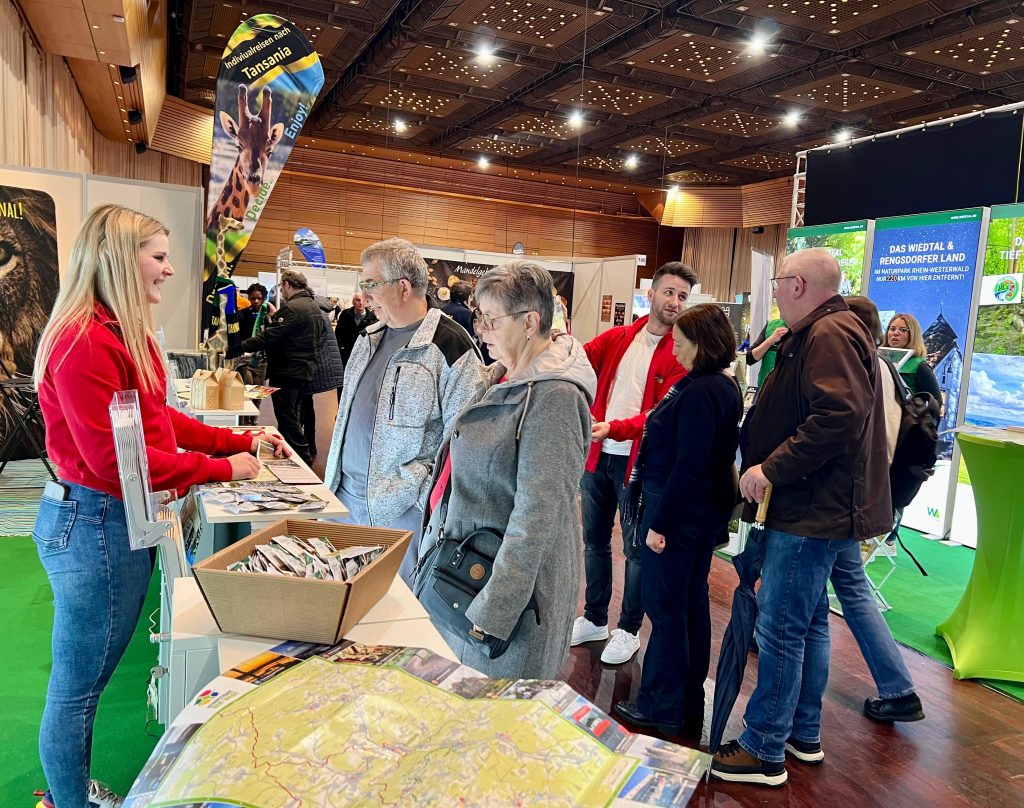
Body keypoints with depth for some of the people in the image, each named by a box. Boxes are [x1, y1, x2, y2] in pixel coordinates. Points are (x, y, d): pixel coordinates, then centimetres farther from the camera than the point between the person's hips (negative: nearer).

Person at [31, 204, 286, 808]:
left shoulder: (129, 336, 10)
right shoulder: (84, 343, -22)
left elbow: (159, 418, 14)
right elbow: (111, 458, -23)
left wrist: (240, 441, 7)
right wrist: (221, 469, -19)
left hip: (125, 520, 10)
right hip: (93, 523, -10)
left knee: (92, 679, 22)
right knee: (77, 687, 9)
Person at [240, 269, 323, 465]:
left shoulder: (291, 308, -20)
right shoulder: (314, 307, 11)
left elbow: (268, 337, -24)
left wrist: (240, 346, -19)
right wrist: (276, 316, 20)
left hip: (287, 372, -10)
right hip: (304, 370, 10)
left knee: (287, 419, -2)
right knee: (293, 417, 18)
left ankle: (303, 458, 0)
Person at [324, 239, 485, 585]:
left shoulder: (448, 344, -14)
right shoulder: (369, 338, 12)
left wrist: (430, 496, -18)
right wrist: (334, 475, 20)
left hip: (402, 507, -7)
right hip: (346, 493, 8)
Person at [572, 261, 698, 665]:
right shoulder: (616, 338, 6)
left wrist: (615, 429, -29)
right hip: (598, 456, 5)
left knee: (636, 550, 7)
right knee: (594, 540, 16)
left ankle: (629, 630, 25)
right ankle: (595, 619, 34)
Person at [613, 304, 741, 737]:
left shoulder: (699, 392, -21)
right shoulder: (725, 386, 9)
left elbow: (687, 466, -23)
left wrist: (659, 522, -18)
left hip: (679, 517, -10)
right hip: (705, 515, 10)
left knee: (666, 609, 2)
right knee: (692, 604, 18)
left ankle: (663, 707, 16)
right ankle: (689, 703, 32)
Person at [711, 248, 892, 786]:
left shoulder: (829, 334, -16)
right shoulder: (820, 334, 18)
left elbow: (839, 416, -29)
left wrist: (771, 468, -25)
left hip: (813, 512, -11)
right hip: (815, 507, 11)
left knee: (781, 630, -3)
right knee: (809, 622, 18)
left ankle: (764, 751, 10)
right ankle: (804, 734, 32)